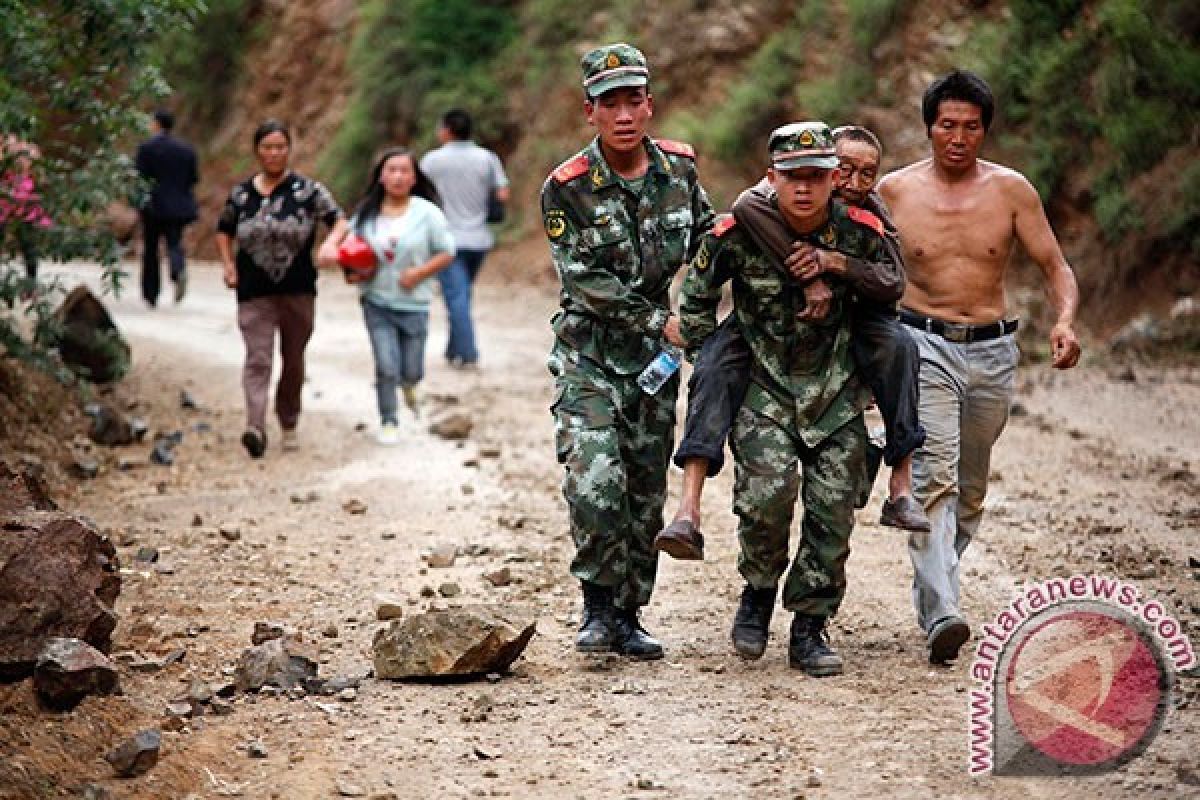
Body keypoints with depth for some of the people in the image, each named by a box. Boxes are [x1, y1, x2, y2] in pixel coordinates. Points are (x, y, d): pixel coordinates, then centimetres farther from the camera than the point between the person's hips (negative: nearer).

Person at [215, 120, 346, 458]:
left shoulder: (307, 189, -1)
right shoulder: (241, 194, 6)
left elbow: (340, 221, -4)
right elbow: (224, 231, 20)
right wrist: (228, 264, 5)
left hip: (298, 290, 0)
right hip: (254, 292, 0)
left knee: (294, 360, 12)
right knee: (257, 358, -14)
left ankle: (289, 423, 28)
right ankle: (255, 427, -27)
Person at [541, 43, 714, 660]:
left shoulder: (678, 168, 0)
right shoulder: (566, 189, -13)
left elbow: (705, 240, 17)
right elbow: (586, 283, -15)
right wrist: (660, 322, -15)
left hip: (654, 355, 4)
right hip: (589, 356, -4)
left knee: (645, 494, 8)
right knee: (595, 486, -19)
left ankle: (626, 615, 19)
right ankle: (598, 605, 0)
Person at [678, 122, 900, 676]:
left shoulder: (859, 231, -7)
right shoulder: (739, 232, -12)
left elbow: (892, 288, 9)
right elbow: (696, 293, 4)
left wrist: (837, 265, -10)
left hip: (836, 390, 2)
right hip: (763, 385, -2)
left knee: (832, 512, -2)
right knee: (767, 495, -22)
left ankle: (809, 629, 13)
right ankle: (758, 591, 7)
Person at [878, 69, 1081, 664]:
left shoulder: (1011, 190, 1)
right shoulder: (895, 191, 0)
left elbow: (1055, 266, 2)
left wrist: (1065, 320, -16)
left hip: (992, 352, 3)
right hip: (922, 344, -3)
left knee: (970, 488, 12)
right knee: (933, 476, -19)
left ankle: (930, 589, 32)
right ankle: (941, 616, -28)